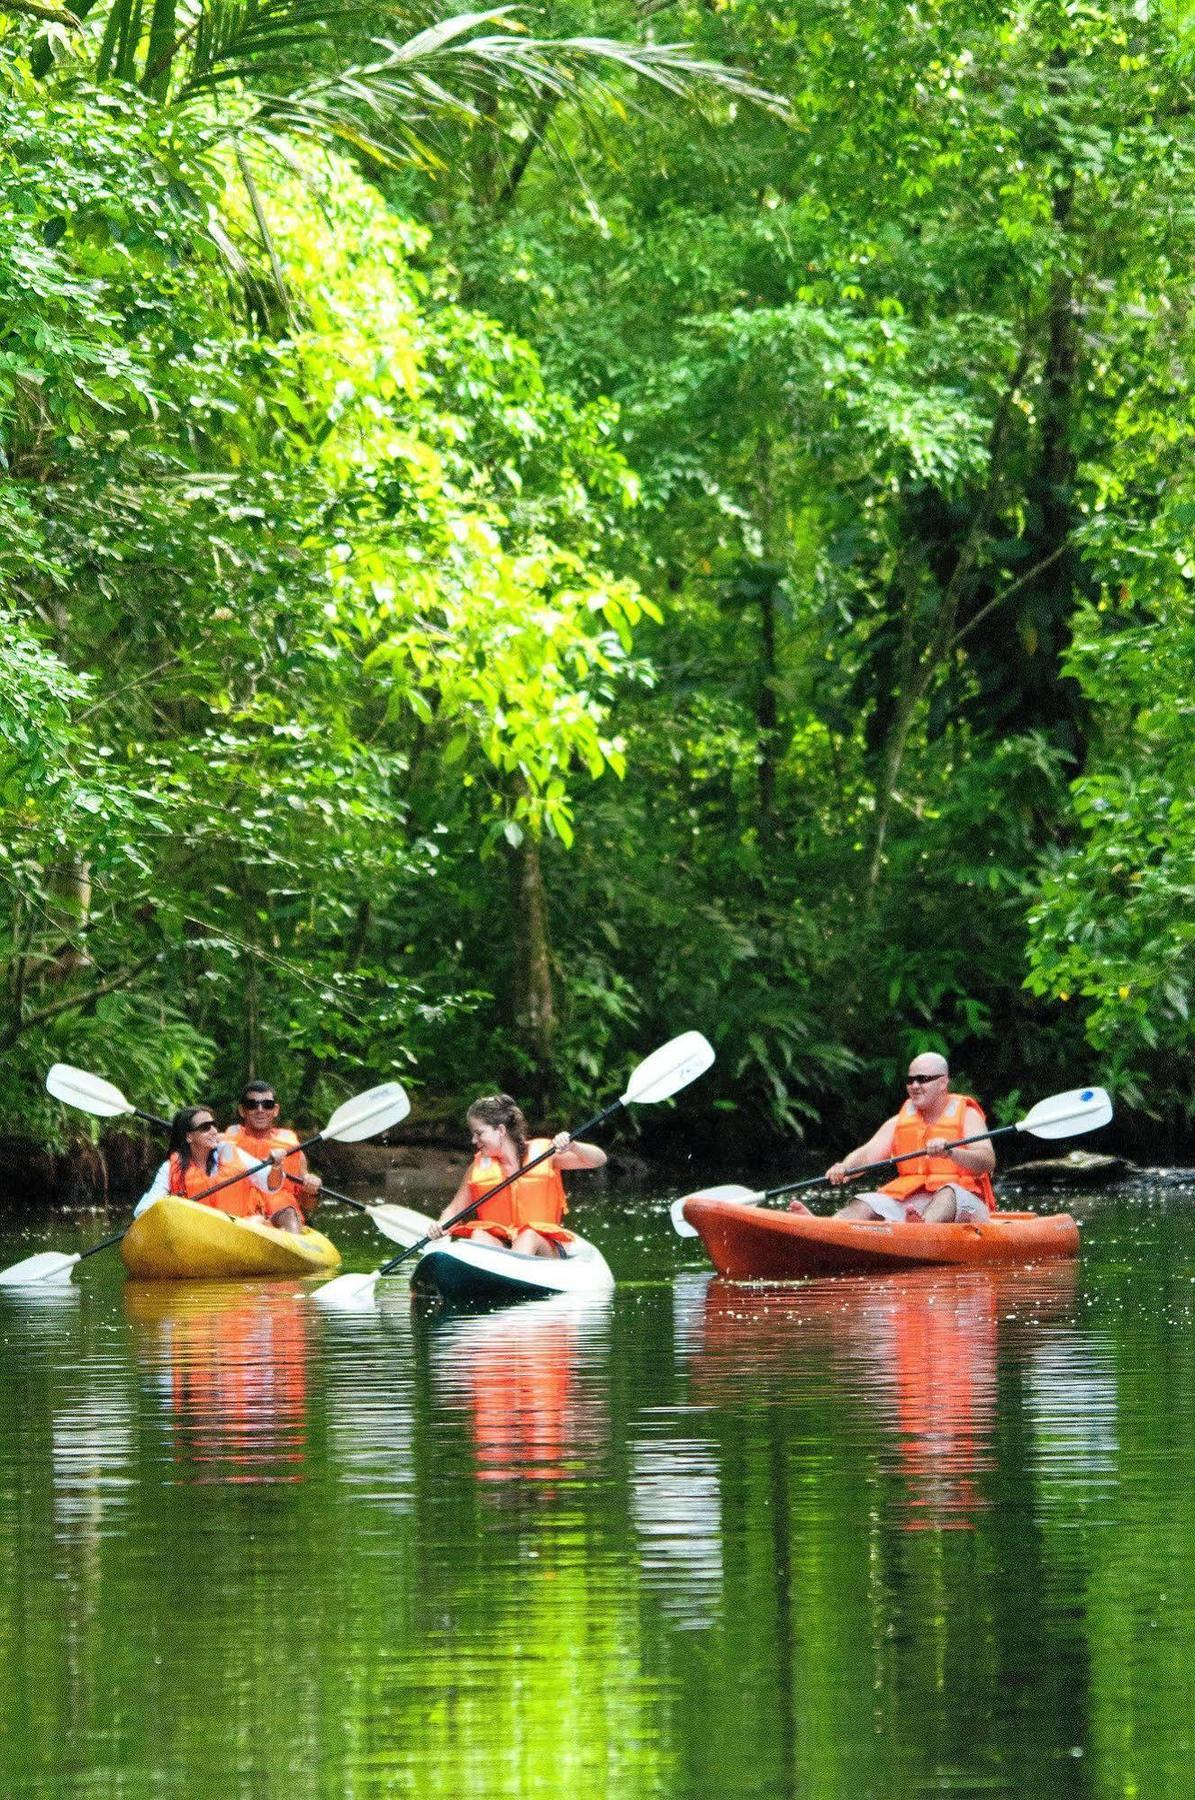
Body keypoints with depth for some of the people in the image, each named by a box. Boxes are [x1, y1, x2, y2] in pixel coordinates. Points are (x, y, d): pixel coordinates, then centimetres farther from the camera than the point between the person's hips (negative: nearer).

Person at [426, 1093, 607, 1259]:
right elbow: (455, 1208, 15)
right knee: (478, 1236, -28)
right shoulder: (478, 1167, 10)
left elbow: (598, 1160, 1)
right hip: (496, 1242, 2)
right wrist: (441, 1225, -7)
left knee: (529, 1236, -34)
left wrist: (571, 1147, -20)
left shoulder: (542, 1153, 3)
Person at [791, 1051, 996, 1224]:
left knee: (949, 1193, -37)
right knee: (861, 1206, -21)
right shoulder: (898, 1123, 17)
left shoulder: (967, 1115, 4)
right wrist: (844, 1168, -21)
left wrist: (950, 1152, -32)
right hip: (907, 1200, 4)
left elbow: (988, 1162, -12)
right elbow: (867, 1154, 2)